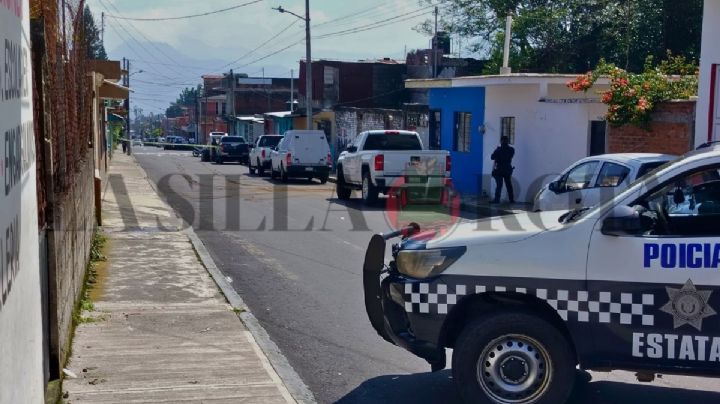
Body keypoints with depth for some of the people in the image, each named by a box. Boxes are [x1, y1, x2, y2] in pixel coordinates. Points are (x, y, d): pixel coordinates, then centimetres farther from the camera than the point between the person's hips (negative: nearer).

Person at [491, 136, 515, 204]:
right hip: (508, 169, 3)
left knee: (499, 185, -2)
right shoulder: (511, 150, 0)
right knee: (509, 185, 11)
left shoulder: (499, 149, -12)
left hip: (499, 170, -3)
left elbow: (492, 157, -8)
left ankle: (497, 199, -7)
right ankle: (511, 199, 12)